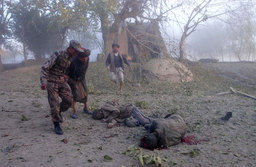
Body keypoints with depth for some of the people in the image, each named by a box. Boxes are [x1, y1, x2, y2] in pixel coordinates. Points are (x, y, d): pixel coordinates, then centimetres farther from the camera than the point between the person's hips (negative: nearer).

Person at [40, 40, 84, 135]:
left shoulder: (71, 58, 1)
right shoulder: (57, 55, -20)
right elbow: (44, 68, -20)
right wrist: (43, 82, -28)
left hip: (62, 82, 6)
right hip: (52, 82, -6)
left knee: (69, 100, -6)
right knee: (55, 104, -7)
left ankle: (59, 112, 24)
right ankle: (56, 125, 7)